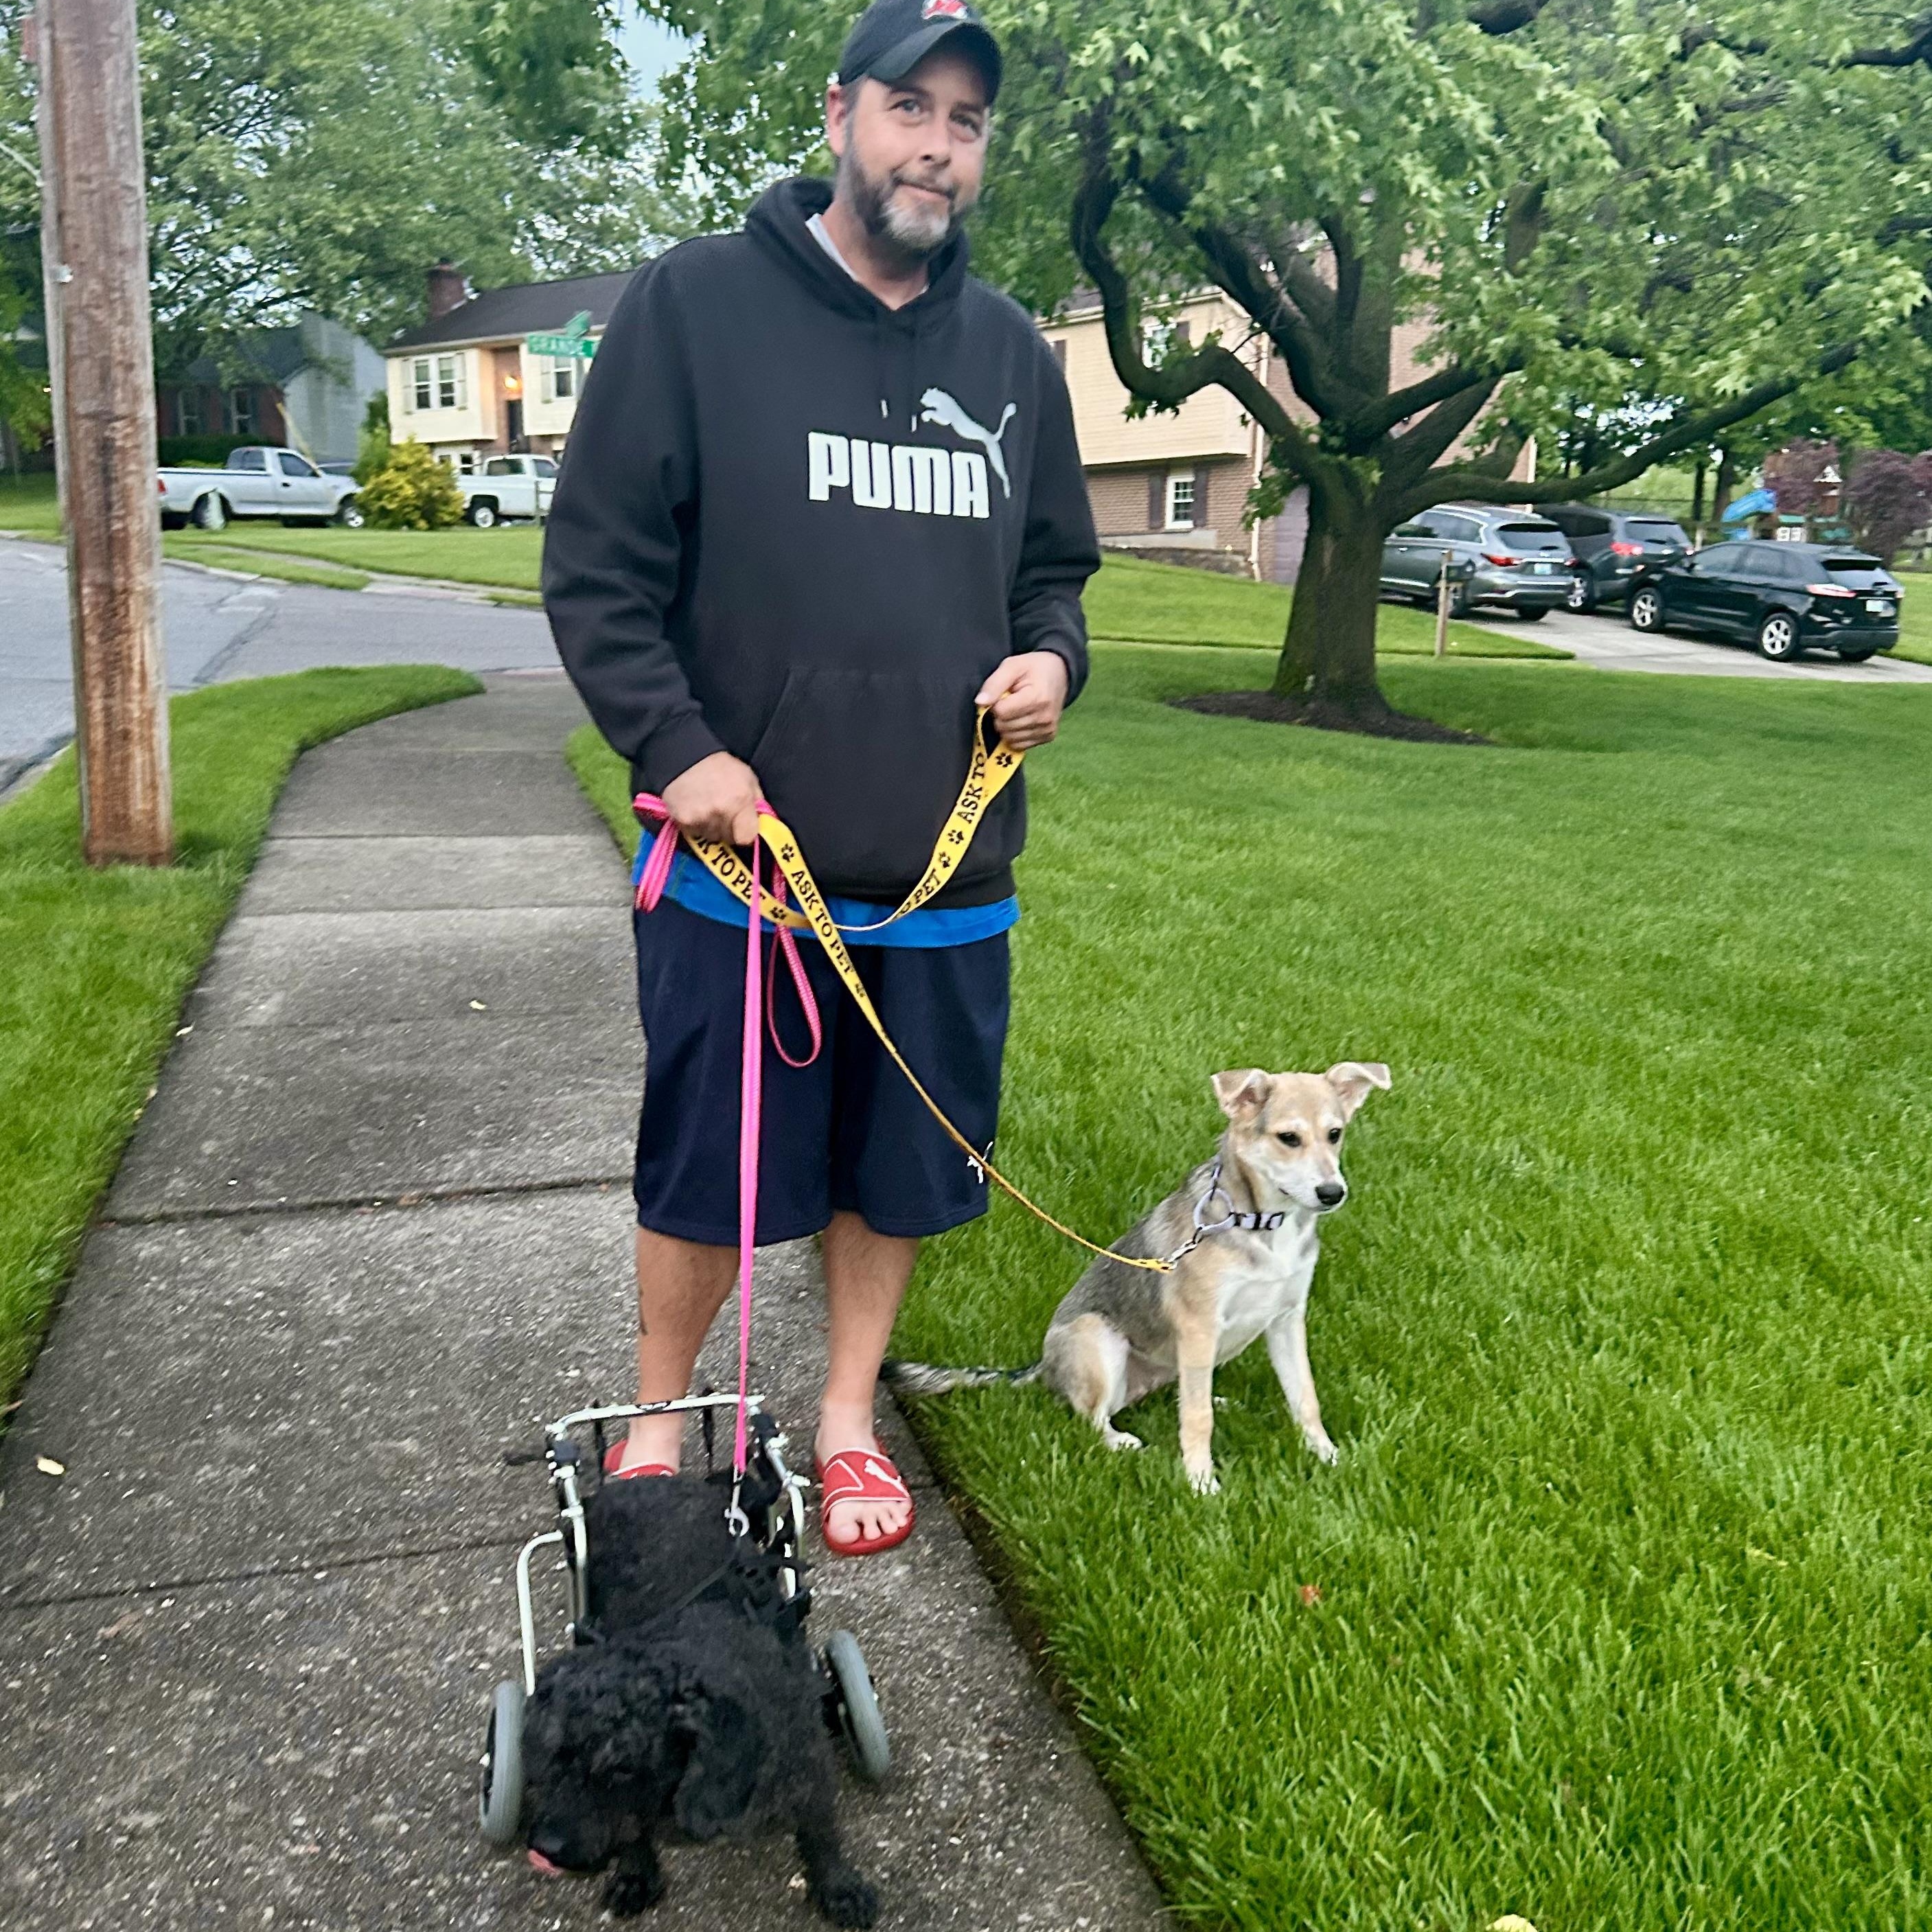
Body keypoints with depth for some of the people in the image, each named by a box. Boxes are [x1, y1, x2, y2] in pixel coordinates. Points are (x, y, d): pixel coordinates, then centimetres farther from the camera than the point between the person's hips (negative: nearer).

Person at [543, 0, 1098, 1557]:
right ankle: (655, 1422, 34)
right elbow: (596, 563, -4)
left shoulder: (1013, 353, 10)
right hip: (741, 859, -4)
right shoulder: (696, 305, -4)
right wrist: (674, 745, -15)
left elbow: (1056, 567, 20)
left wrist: (1052, 661, -2)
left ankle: (848, 1417, 37)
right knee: (708, 1175, 9)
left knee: (900, 1169, 15)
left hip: (948, 874, 4)